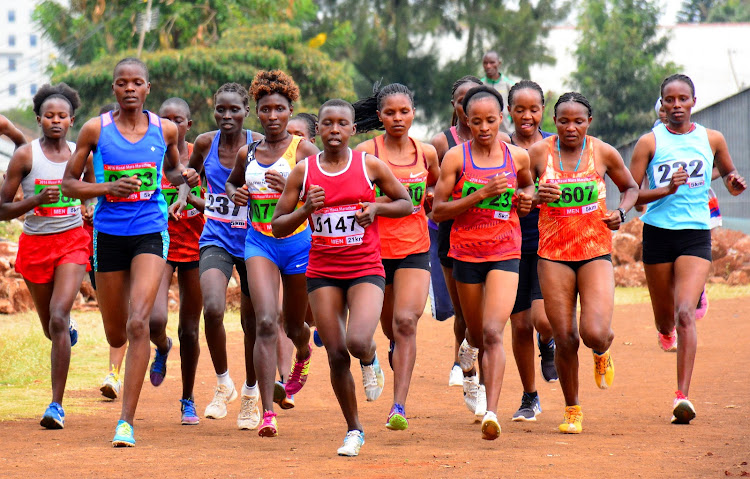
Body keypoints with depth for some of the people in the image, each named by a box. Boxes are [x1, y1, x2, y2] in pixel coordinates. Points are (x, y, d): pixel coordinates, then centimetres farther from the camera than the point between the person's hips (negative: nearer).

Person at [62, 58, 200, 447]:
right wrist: (107, 188, -16)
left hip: (151, 232, -1)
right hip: (109, 235, 1)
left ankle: (127, 421, -16)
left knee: (138, 323, -19)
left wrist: (184, 176, -2)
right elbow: (68, 184, 1)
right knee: (116, 336, 12)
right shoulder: (96, 130, -3)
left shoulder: (165, 130, 1)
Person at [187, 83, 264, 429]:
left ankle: (250, 393, 31)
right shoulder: (205, 144, -1)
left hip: (252, 241, -1)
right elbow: (189, 175, 19)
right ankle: (223, 384, -2)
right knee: (213, 308, -23)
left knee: (252, 322, 7)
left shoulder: (259, 145, -8)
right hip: (216, 240, 1)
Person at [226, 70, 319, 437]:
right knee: (266, 323, -17)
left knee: (293, 325, 16)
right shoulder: (248, 154, 7)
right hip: (259, 242, 1)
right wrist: (234, 193, 4)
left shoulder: (303, 150, -5)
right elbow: (232, 181, 27)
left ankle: (303, 355, 57)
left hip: (298, 242, -1)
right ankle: (267, 413, -20)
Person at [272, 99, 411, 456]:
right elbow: (278, 227, 5)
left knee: (358, 342, -25)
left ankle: (370, 361, 14)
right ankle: (354, 430, 18)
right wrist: (306, 209, -14)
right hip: (323, 273, 2)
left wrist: (376, 208, -8)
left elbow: (406, 204, 11)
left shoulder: (370, 166, 0)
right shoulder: (303, 172, 2)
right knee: (337, 355, 0)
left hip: (366, 269, -2)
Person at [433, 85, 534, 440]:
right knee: (476, 334, 16)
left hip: (505, 254, -1)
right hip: (466, 253, 1)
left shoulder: (518, 157, 3)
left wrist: (526, 197, 3)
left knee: (493, 332, -18)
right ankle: (484, 379, 52)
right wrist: (480, 194, -18)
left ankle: (491, 411, -27)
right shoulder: (456, 157, -4)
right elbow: (438, 211, -7)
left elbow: (528, 184, 26)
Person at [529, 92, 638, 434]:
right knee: (565, 339, -1)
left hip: (596, 253, 0)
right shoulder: (538, 152, -2)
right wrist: (536, 198, -16)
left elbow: (630, 187, 17)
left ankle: (602, 352, 22)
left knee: (595, 333, -17)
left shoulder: (604, 153, 0)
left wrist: (621, 212, -3)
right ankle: (572, 410, 20)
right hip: (553, 255, 0)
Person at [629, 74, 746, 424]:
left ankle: (682, 396, -22)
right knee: (665, 317, 14)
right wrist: (666, 190, -20)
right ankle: (666, 331, 54)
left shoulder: (712, 139, 4)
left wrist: (734, 183, -2)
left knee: (685, 313, -18)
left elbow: (728, 176, 21)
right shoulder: (650, 142, -2)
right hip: (658, 234, 1)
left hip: (696, 235, -1)